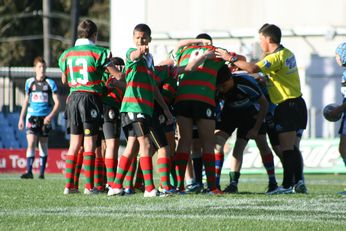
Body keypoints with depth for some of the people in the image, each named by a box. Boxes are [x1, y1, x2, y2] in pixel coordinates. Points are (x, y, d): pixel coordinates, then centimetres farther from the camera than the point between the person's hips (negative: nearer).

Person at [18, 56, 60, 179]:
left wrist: (50, 116, -15)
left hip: (45, 118, -1)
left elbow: (57, 102, -1)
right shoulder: (29, 82, 7)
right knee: (31, 143, -12)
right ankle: (29, 171, -16)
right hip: (32, 117, 1)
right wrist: (21, 118, 14)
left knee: (43, 144, 7)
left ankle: (42, 172, 15)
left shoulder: (50, 83, 0)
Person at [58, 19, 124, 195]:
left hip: (73, 97, 5)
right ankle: (89, 186, -7)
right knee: (90, 143, -3)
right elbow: (118, 75, -6)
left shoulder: (67, 54, 11)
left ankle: (69, 185, 8)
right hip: (91, 97, -5)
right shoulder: (97, 52, -5)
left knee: (74, 143, 10)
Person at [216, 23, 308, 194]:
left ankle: (288, 184, -10)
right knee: (292, 147, 14)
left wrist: (231, 59, -20)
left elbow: (254, 68, -28)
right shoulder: (286, 53, 13)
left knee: (286, 147, -8)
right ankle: (298, 182, 13)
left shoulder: (277, 57, -17)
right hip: (296, 103, 10)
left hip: (287, 106, -10)